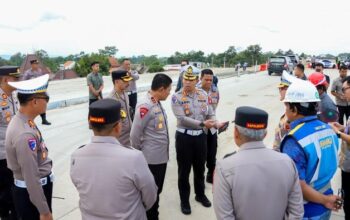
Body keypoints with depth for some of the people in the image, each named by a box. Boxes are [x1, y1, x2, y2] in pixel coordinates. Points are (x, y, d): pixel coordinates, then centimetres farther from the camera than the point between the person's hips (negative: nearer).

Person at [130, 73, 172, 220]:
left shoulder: (157, 103, 6)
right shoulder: (145, 106, -23)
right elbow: (135, 134, -19)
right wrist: (140, 152, -4)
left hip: (161, 156, 9)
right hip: (151, 158, -9)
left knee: (157, 191, 23)